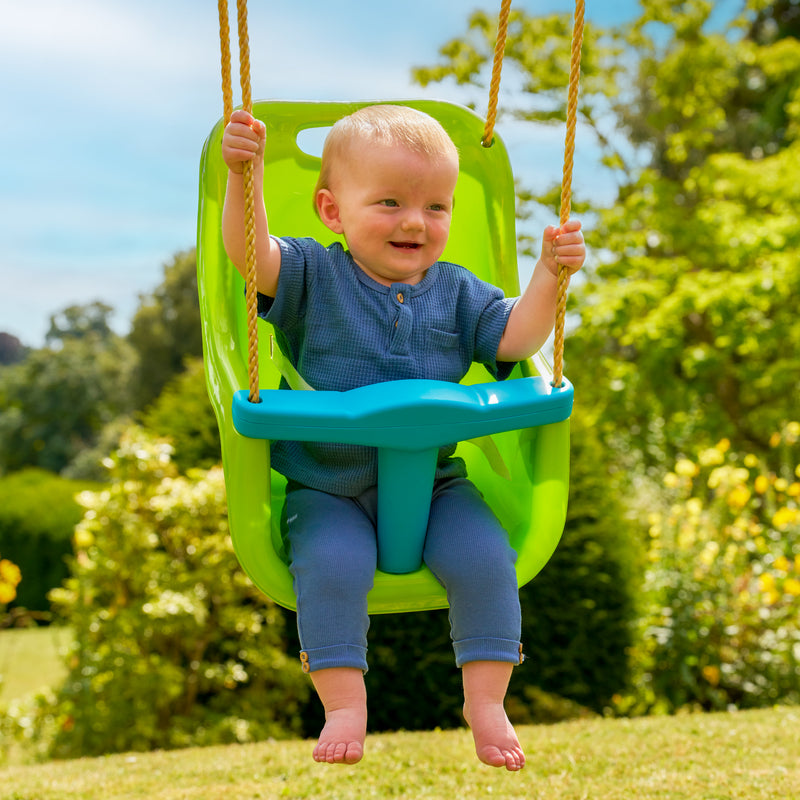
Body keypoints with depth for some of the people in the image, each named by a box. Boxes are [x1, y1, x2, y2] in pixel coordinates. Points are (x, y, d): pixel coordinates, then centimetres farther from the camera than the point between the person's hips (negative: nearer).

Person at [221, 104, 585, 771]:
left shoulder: (455, 291, 9)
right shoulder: (313, 277, -1)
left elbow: (514, 338, 1)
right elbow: (251, 254, -17)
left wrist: (549, 274, -14)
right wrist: (246, 176, -33)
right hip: (328, 488, -2)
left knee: (485, 557, -19)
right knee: (331, 562, -29)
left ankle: (486, 699, -5)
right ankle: (344, 703, -15)